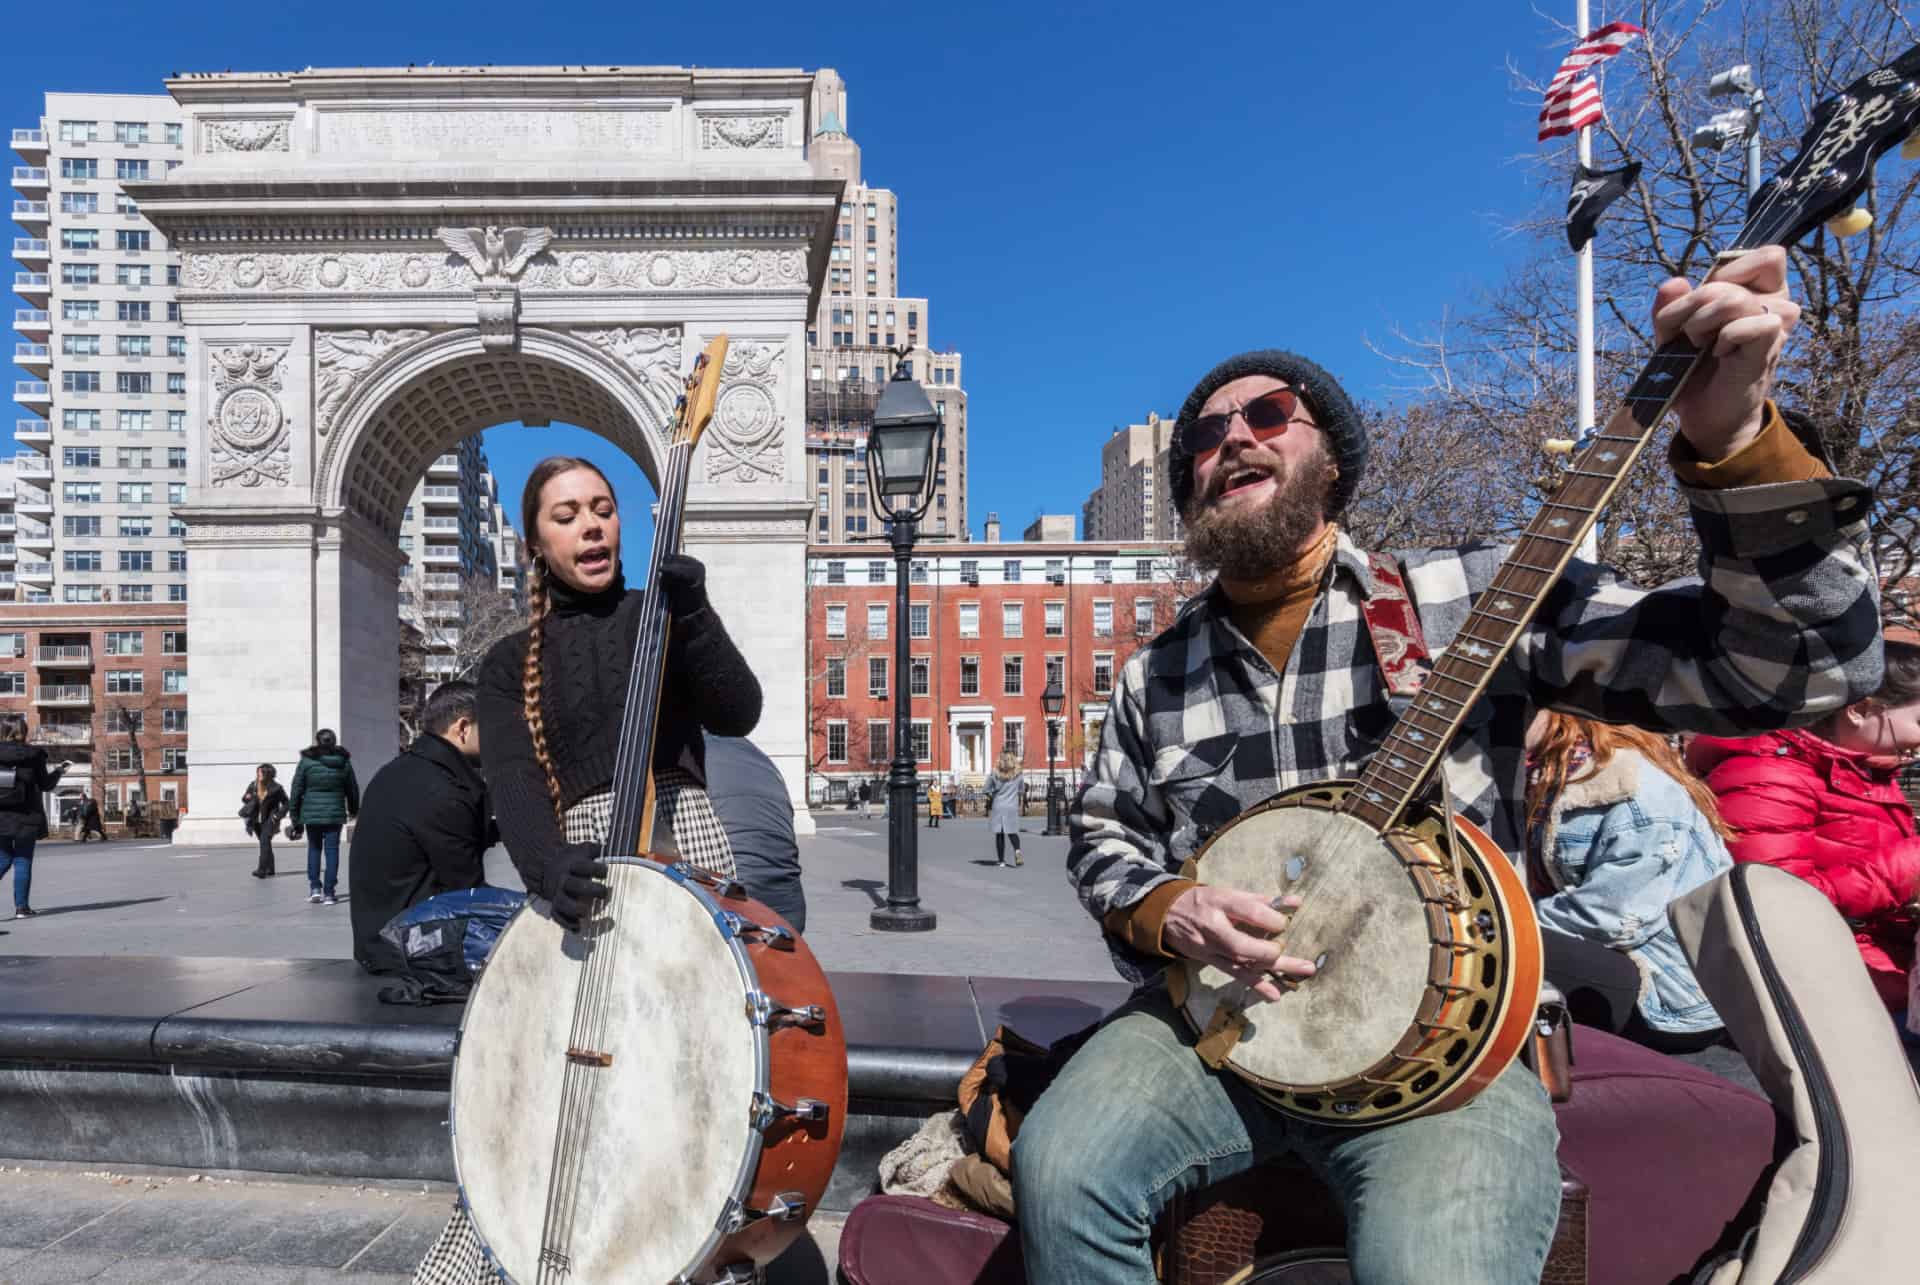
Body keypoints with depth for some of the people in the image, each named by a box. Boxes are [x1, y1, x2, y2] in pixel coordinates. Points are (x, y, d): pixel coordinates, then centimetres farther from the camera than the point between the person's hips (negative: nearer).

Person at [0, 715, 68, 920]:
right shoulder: (33, 754, -6)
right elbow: (45, 784, 1)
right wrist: (58, 770, 17)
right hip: (26, 817, -2)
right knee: (23, 861, 5)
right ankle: (21, 907, 7)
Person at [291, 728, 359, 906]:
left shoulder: (306, 761, -3)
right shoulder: (344, 762, 2)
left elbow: (297, 790, -2)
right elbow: (353, 789, 11)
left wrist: (295, 816, 6)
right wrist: (353, 810, 26)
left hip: (311, 813, 0)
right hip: (335, 814, 0)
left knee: (314, 848, 16)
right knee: (332, 851, 4)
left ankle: (314, 887, 8)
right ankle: (329, 893, 2)